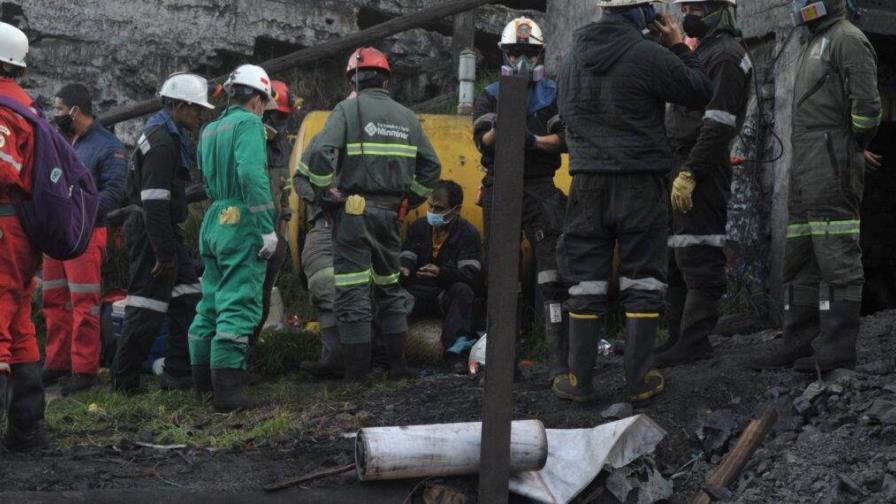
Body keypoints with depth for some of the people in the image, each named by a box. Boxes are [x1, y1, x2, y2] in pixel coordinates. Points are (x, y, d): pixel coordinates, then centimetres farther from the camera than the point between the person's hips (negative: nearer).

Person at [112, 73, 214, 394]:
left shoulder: (170, 137, 15)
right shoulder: (162, 143, -19)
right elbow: (155, 204, -24)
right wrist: (164, 254, -22)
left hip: (164, 231, 11)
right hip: (153, 233, -11)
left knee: (187, 301, 10)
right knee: (147, 307, -5)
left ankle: (179, 373, 13)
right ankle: (124, 380, 2)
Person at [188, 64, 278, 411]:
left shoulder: (209, 130, 19)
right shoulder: (249, 124, -8)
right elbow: (252, 174, -21)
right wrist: (267, 227, -21)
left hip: (213, 222, 9)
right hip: (242, 225, -9)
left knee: (212, 301, 17)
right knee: (238, 305, -10)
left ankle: (203, 377, 26)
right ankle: (227, 389, -15)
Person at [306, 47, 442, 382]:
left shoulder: (348, 109, -5)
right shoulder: (406, 117, 12)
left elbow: (321, 155, -19)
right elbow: (431, 166, 12)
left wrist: (326, 192, -7)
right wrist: (412, 199, 18)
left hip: (353, 211, -5)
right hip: (389, 213, 5)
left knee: (353, 292, -3)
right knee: (389, 286, 19)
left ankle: (357, 373, -3)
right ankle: (398, 363, 20)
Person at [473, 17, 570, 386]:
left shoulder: (552, 95, 8)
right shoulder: (490, 97, 10)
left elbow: (564, 139, -3)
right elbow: (482, 141, -5)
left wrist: (535, 140, -20)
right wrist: (499, 128, -25)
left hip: (541, 189, -1)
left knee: (553, 272, -11)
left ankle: (560, 359, -15)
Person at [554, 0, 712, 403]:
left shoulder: (572, 61, 8)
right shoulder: (649, 57, -11)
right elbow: (700, 93, -1)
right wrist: (679, 48, 9)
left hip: (587, 182, 4)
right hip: (640, 183, -4)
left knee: (586, 280, 9)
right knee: (642, 280, 4)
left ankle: (579, 379, 9)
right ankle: (639, 381, 6)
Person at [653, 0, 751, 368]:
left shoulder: (726, 55, -10)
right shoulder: (704, 51, 22)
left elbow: (717, 124, -20)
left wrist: (689, 172, -24)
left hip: (701, 171, -11)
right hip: (684, 167, 11)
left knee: (698, 257, -9)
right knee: (674, 258, 12)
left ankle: (694, 341, -7)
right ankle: (679, 337, 17)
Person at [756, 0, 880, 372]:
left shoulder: (848, 39, -6)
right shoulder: (814, 47, 26)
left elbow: (867, 103, -17)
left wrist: (853, 147, -6)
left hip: (832, 161, -10)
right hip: (806, 170, 10)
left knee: (836, 254, -11)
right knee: (800, 257, 7)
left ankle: (837, 345, -13)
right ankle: (802, 342, 8)